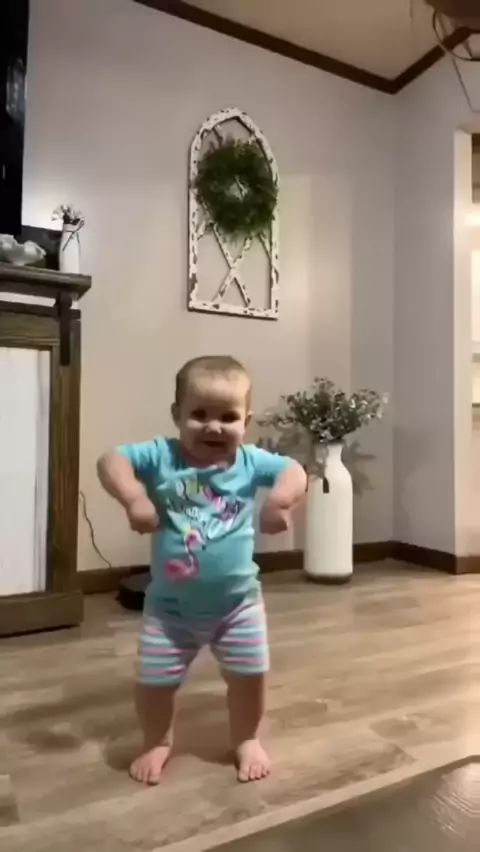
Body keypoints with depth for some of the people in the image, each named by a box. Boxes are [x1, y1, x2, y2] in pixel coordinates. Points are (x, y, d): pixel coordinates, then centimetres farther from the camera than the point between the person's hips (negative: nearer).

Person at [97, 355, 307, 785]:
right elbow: (112, 460, -23)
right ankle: (158, 742, 43)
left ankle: (247, 740, 43)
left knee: (250, 674, 14)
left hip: (238, 601, 1)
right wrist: (133, 498, -41)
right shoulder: (161, 456, -13)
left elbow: (294, 471, -13)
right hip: (171, 605, 0)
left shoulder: (250, 461, -9)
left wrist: (281, 499, -34)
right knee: (155, 679, 11)